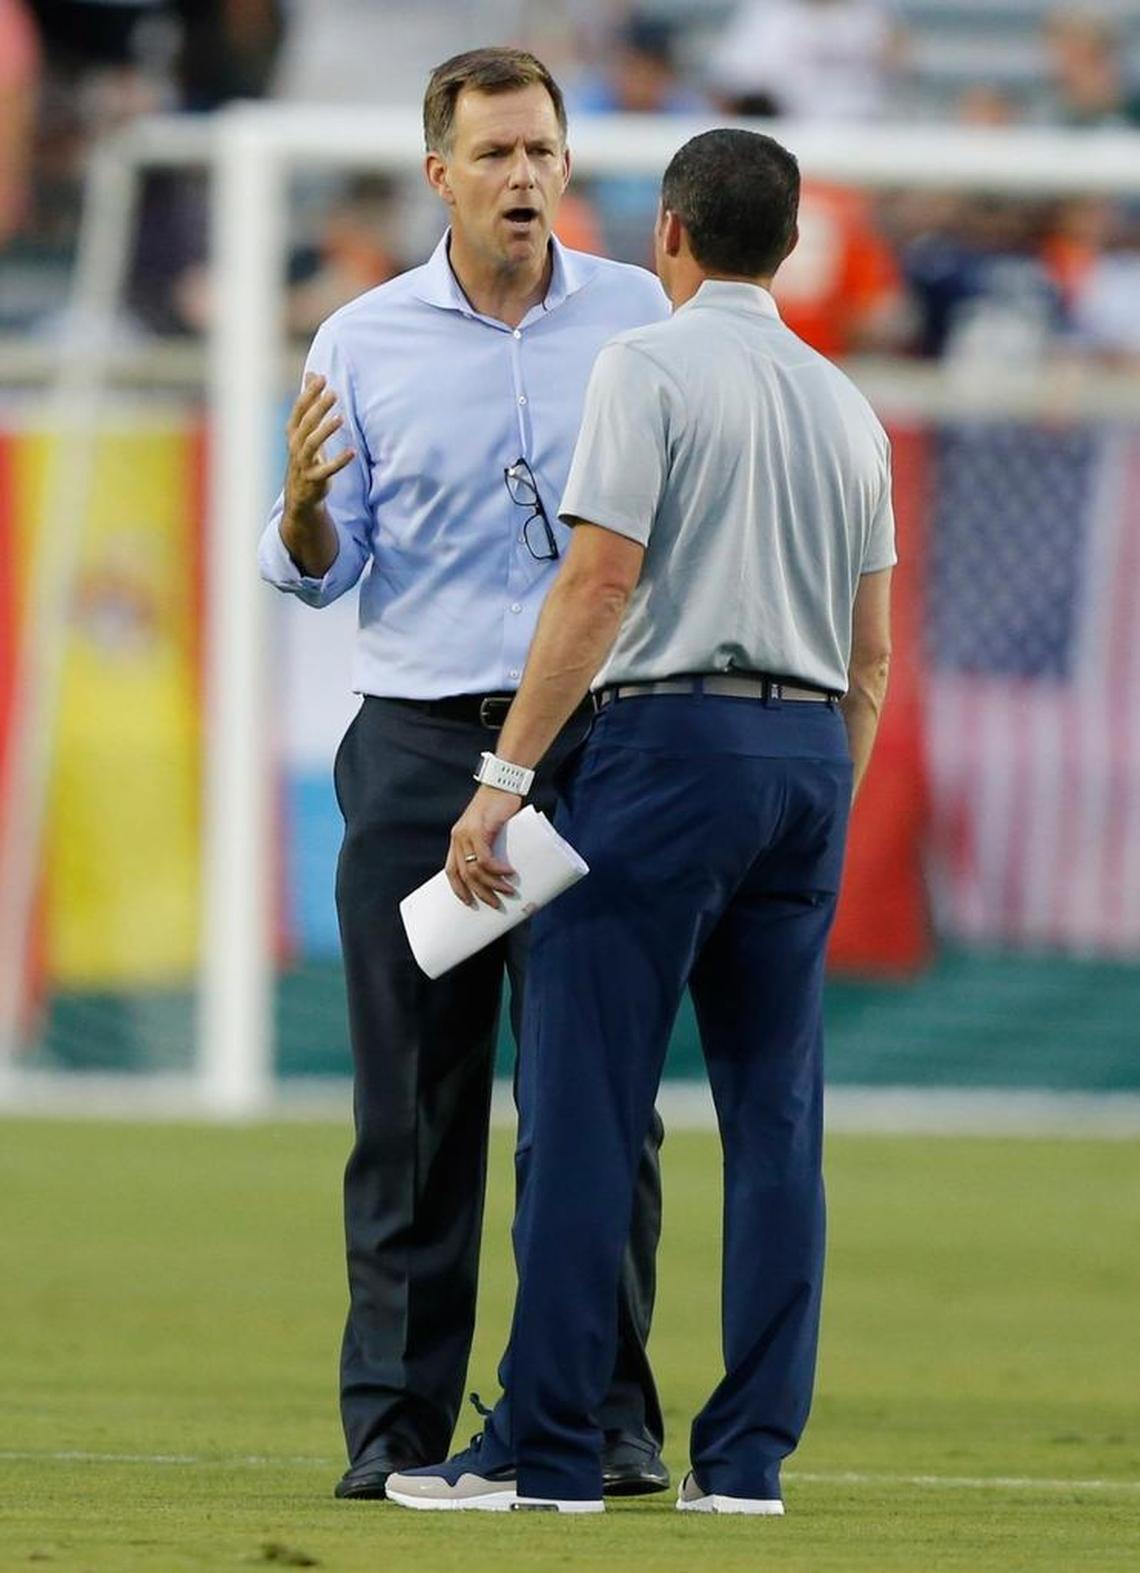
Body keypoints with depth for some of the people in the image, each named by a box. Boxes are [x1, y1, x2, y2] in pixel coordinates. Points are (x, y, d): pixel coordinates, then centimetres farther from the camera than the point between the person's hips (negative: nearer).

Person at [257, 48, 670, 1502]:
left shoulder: (637, 318, 6)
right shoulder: (363, 342, 6)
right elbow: (319, 574, 8)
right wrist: (304, 502, -14)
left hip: (595, 741, 0)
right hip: (417, 744, 0)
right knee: (414, 1099, 0)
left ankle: (607, 1417, 1)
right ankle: (395, 1422, 3)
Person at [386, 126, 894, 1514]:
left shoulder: (648, 368, -5)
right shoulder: (846, 409, 16)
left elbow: (601, 583, -13)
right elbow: (871, 656, 16)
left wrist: (503, 778, -13)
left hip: (668, 737, -7)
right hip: (811, 755, 7)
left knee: (584, 1101, -6)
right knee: (775, 1115, 7)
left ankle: (546, 1449, -8)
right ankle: (747, 1454, 4)